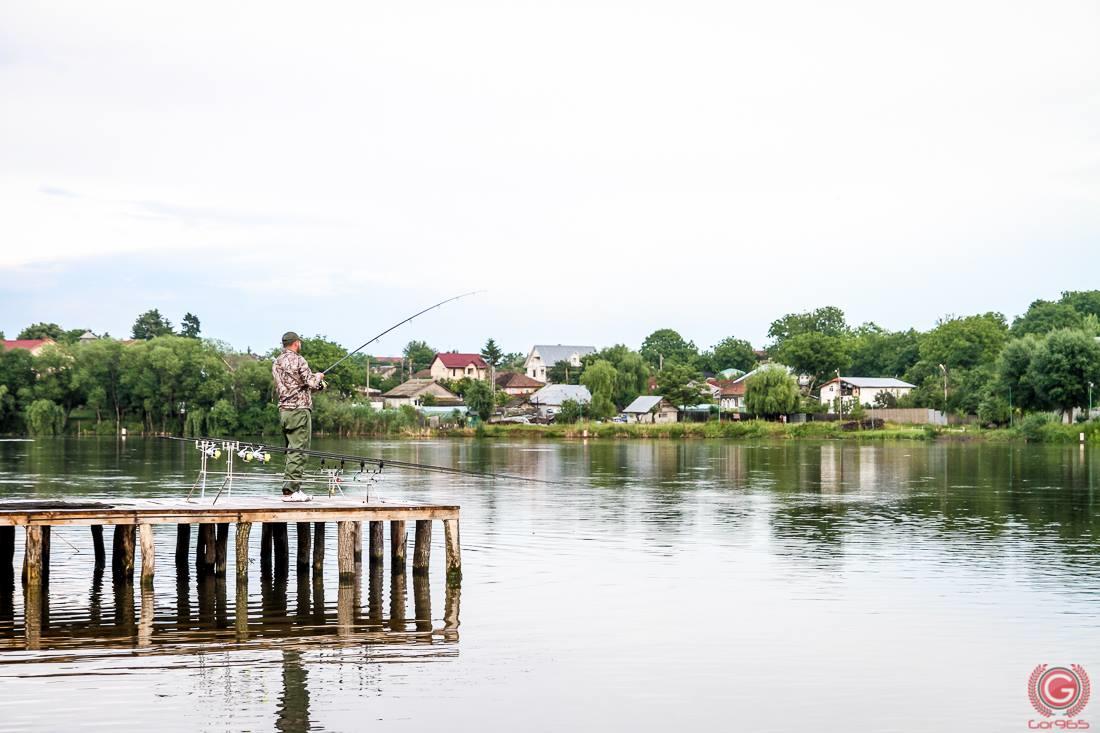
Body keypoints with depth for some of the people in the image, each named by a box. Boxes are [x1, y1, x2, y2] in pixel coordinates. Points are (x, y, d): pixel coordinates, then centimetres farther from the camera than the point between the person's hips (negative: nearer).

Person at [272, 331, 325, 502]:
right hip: (299, 410, -8)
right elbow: (312, 384, -12)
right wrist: (318, 377, 11)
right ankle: (290, 490, -10)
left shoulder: (277, 363, 14)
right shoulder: (298, 360, -11)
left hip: (284, 410, 8)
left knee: (292, 450, 13)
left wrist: (316, 383, 22)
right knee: (298, 451, -7)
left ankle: (294, 489, 14)